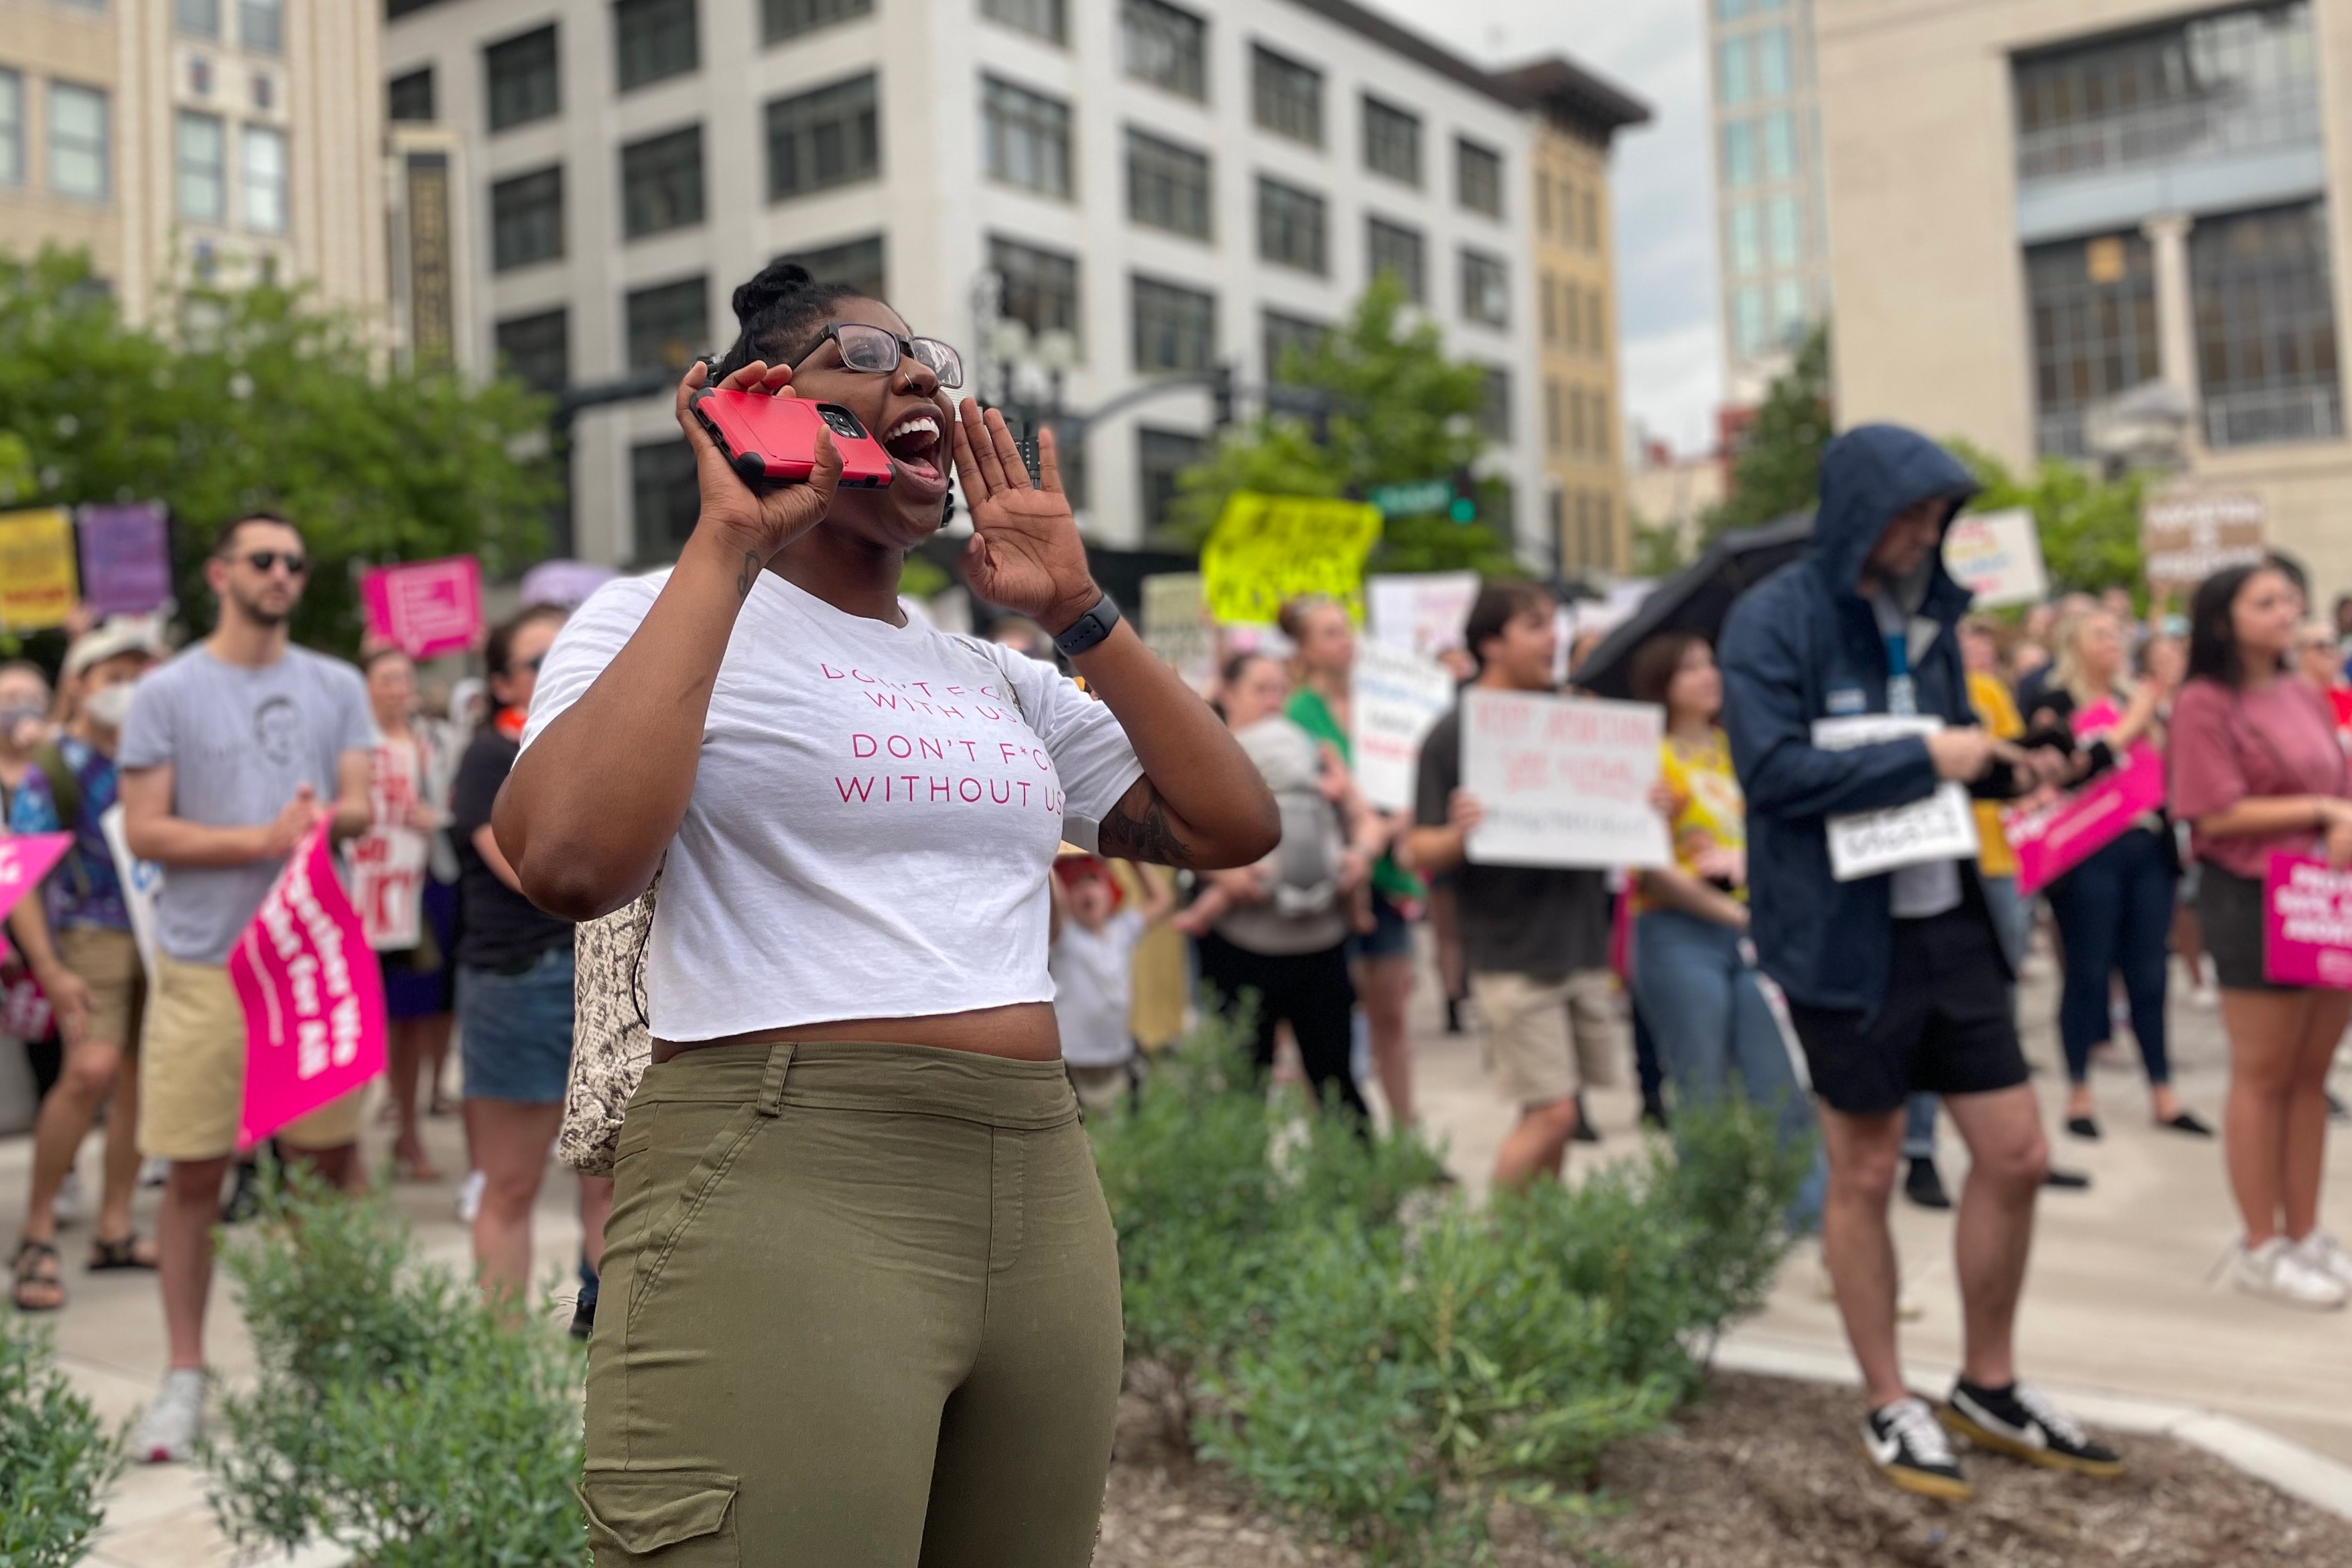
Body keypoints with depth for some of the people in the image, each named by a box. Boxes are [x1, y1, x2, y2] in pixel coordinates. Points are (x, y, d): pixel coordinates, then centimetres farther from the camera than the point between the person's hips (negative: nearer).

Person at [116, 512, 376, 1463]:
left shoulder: (336, 687, 11)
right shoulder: (167, 694, 1)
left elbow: (360, 807, 6)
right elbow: (144, 831, -4)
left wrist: (325, 819, -17)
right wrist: (265, 839, -15)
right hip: (205, 965, -2)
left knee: (332, 1159, 7)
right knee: (196, 1172, 1)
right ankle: (185, 1375, 13)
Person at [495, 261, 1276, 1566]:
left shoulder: (1000, 678, 17)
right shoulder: (662, 620, -1)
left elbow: (1235, 826, 12)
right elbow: (570, 861, -21)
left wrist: (1076, 610, 9)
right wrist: (727, 545, -13)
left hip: (1046, 1201, 7)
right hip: (779, 1198, -6)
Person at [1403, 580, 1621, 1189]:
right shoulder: (1453, 735, -7)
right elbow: (1421, 855, -10)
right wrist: (1459, 834, -31)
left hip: (1581, 944, 6)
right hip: (1513, 960, -6)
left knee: (1556, 1113, 11)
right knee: (1550, 1112, -8)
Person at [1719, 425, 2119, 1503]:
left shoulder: (1924, 612, 11)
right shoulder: (1772, 622, -12)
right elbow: (1772, 770, -22)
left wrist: (2005, 768, 0)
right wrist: (1926, 758, -21)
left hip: (1949, 922, 7)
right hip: (1845, 937, -7)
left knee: (2016, 1154, 9)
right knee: (1865, 1174, 7)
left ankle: (1989, 1387, 28)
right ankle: (1888, 1407, 23)